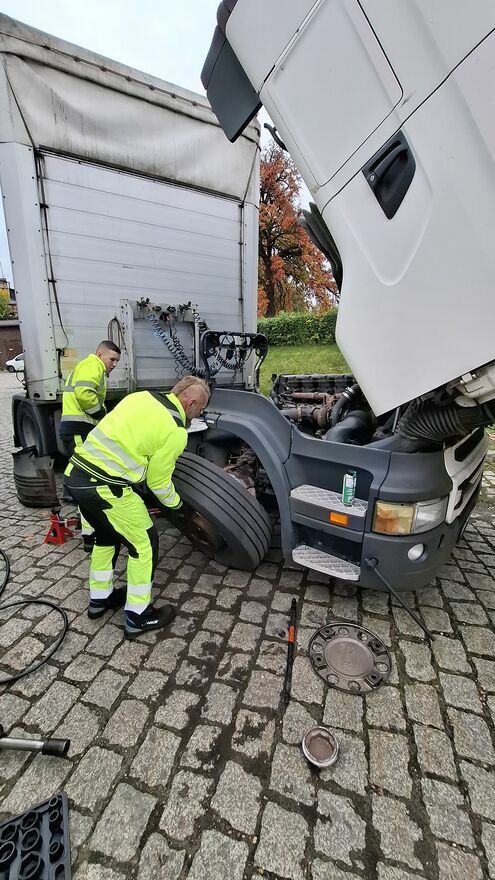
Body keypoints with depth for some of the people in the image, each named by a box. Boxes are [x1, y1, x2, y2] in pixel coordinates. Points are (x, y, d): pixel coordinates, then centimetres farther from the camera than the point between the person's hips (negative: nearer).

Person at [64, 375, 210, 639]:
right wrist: (175, 503, 16)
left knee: (107, 536, 27)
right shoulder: (176, 431, -11)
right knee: (145, 542, 9)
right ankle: (138, 616, 23)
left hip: (76, 473, 9)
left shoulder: (142, 396, 10)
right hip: (104, 487, -9)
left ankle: (99, 598, 44)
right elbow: (158, 481, -3)